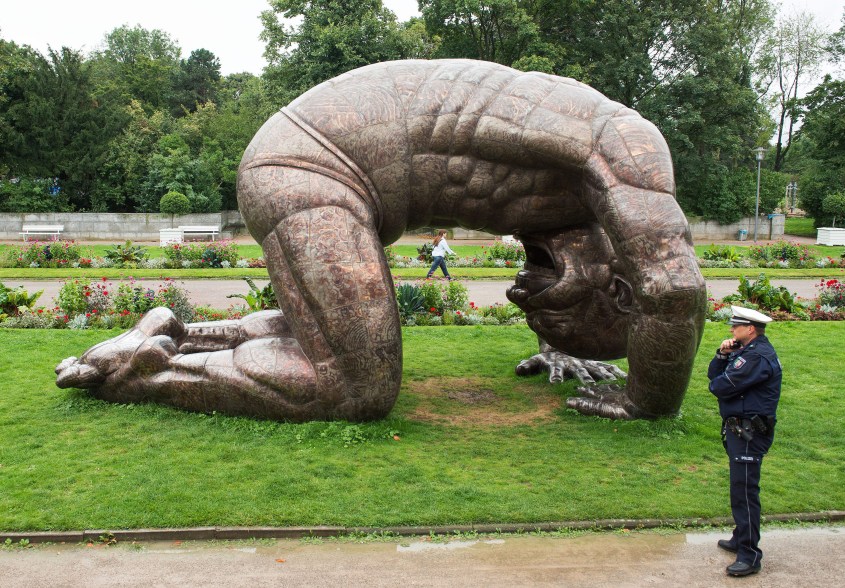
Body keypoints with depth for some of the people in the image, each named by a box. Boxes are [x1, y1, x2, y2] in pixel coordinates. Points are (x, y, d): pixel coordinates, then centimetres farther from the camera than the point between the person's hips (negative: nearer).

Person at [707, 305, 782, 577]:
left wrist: (717, 383, 0)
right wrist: (722, 355, -4)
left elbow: (721, 387, -23)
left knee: (744, 491, -7)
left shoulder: (758, 357, -21)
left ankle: (749, 556, -1)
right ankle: (741, 539, 34)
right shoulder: (744, 350, 12)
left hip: (750, 434, -11)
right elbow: (713, 375, 12)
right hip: (739, 429, 11)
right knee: (740, 488, 20)